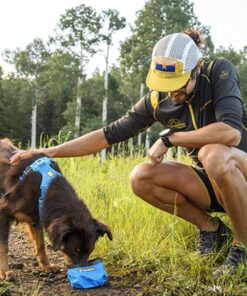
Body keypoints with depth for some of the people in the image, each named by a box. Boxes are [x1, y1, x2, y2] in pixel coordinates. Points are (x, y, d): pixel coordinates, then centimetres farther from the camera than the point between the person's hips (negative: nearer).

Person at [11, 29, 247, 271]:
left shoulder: (220, 72, -19)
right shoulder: (156, 100, -8)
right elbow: (111, 134, -6)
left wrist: (169, 139, -25)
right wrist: (49, 152, -12)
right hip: (212, 182, 5)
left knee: (213, 154, -37)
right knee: (140, 178, -17)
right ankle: (210, 228, 2)